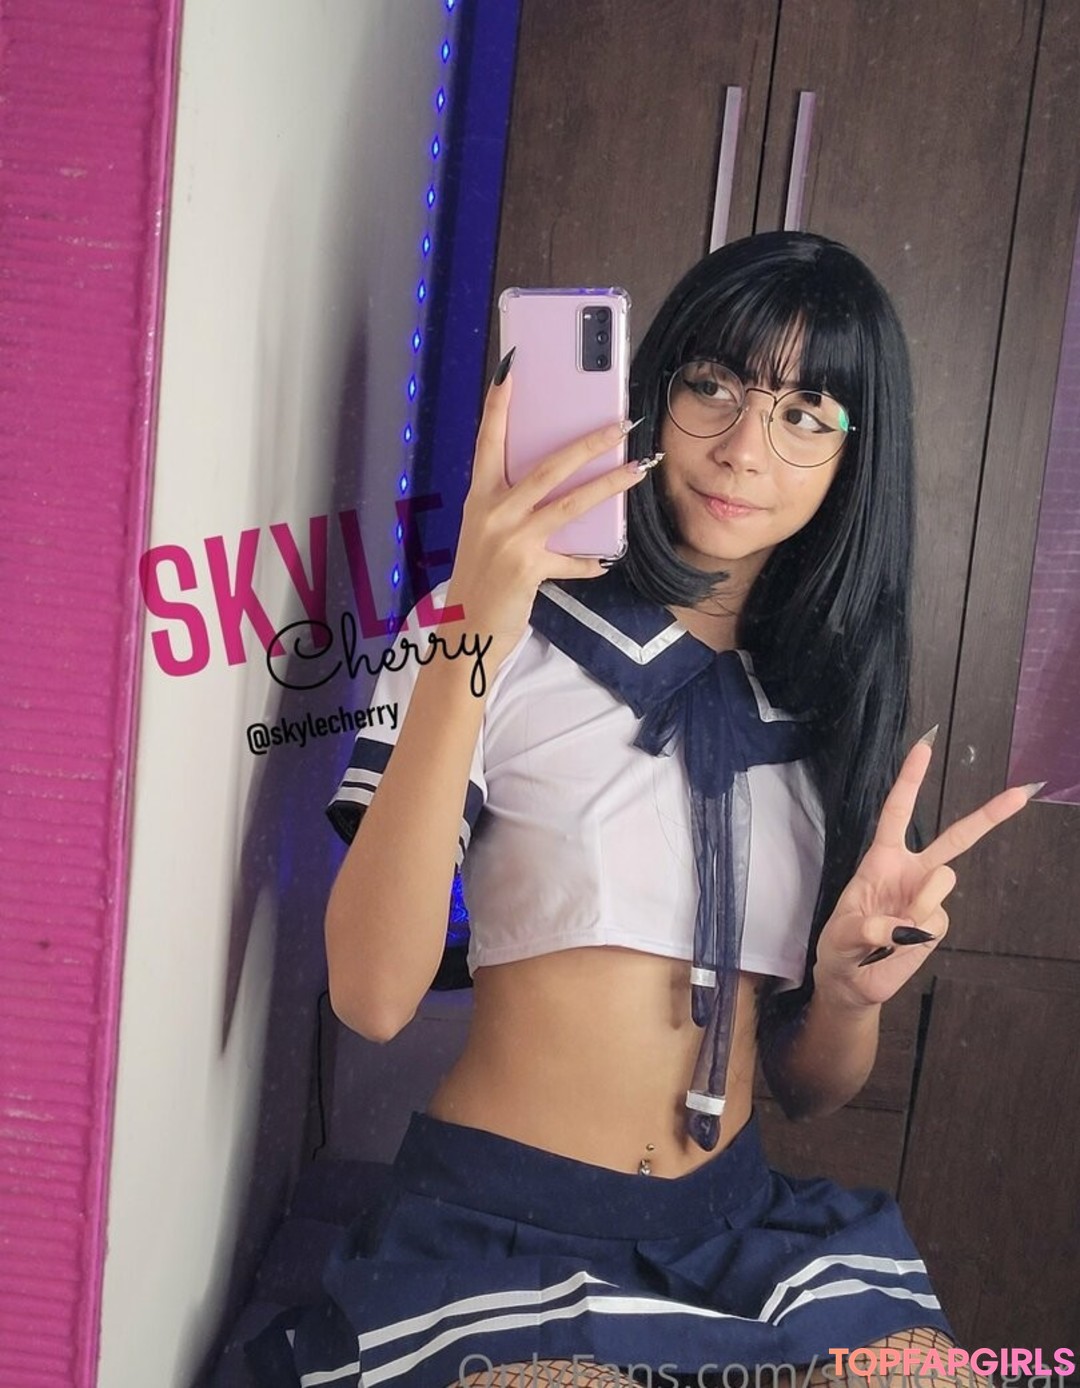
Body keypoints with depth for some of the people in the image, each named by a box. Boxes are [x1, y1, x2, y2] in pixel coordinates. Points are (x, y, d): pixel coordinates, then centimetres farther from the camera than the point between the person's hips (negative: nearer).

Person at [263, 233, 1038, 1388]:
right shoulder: (519, 635, -6)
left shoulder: (830, 702, 9)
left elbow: (808, 1088, 11)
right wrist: (469, 644, -27)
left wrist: (851, 986, -11)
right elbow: (371, 996, -19)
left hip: (744, 1232, 5)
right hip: (500, 1233, -4)